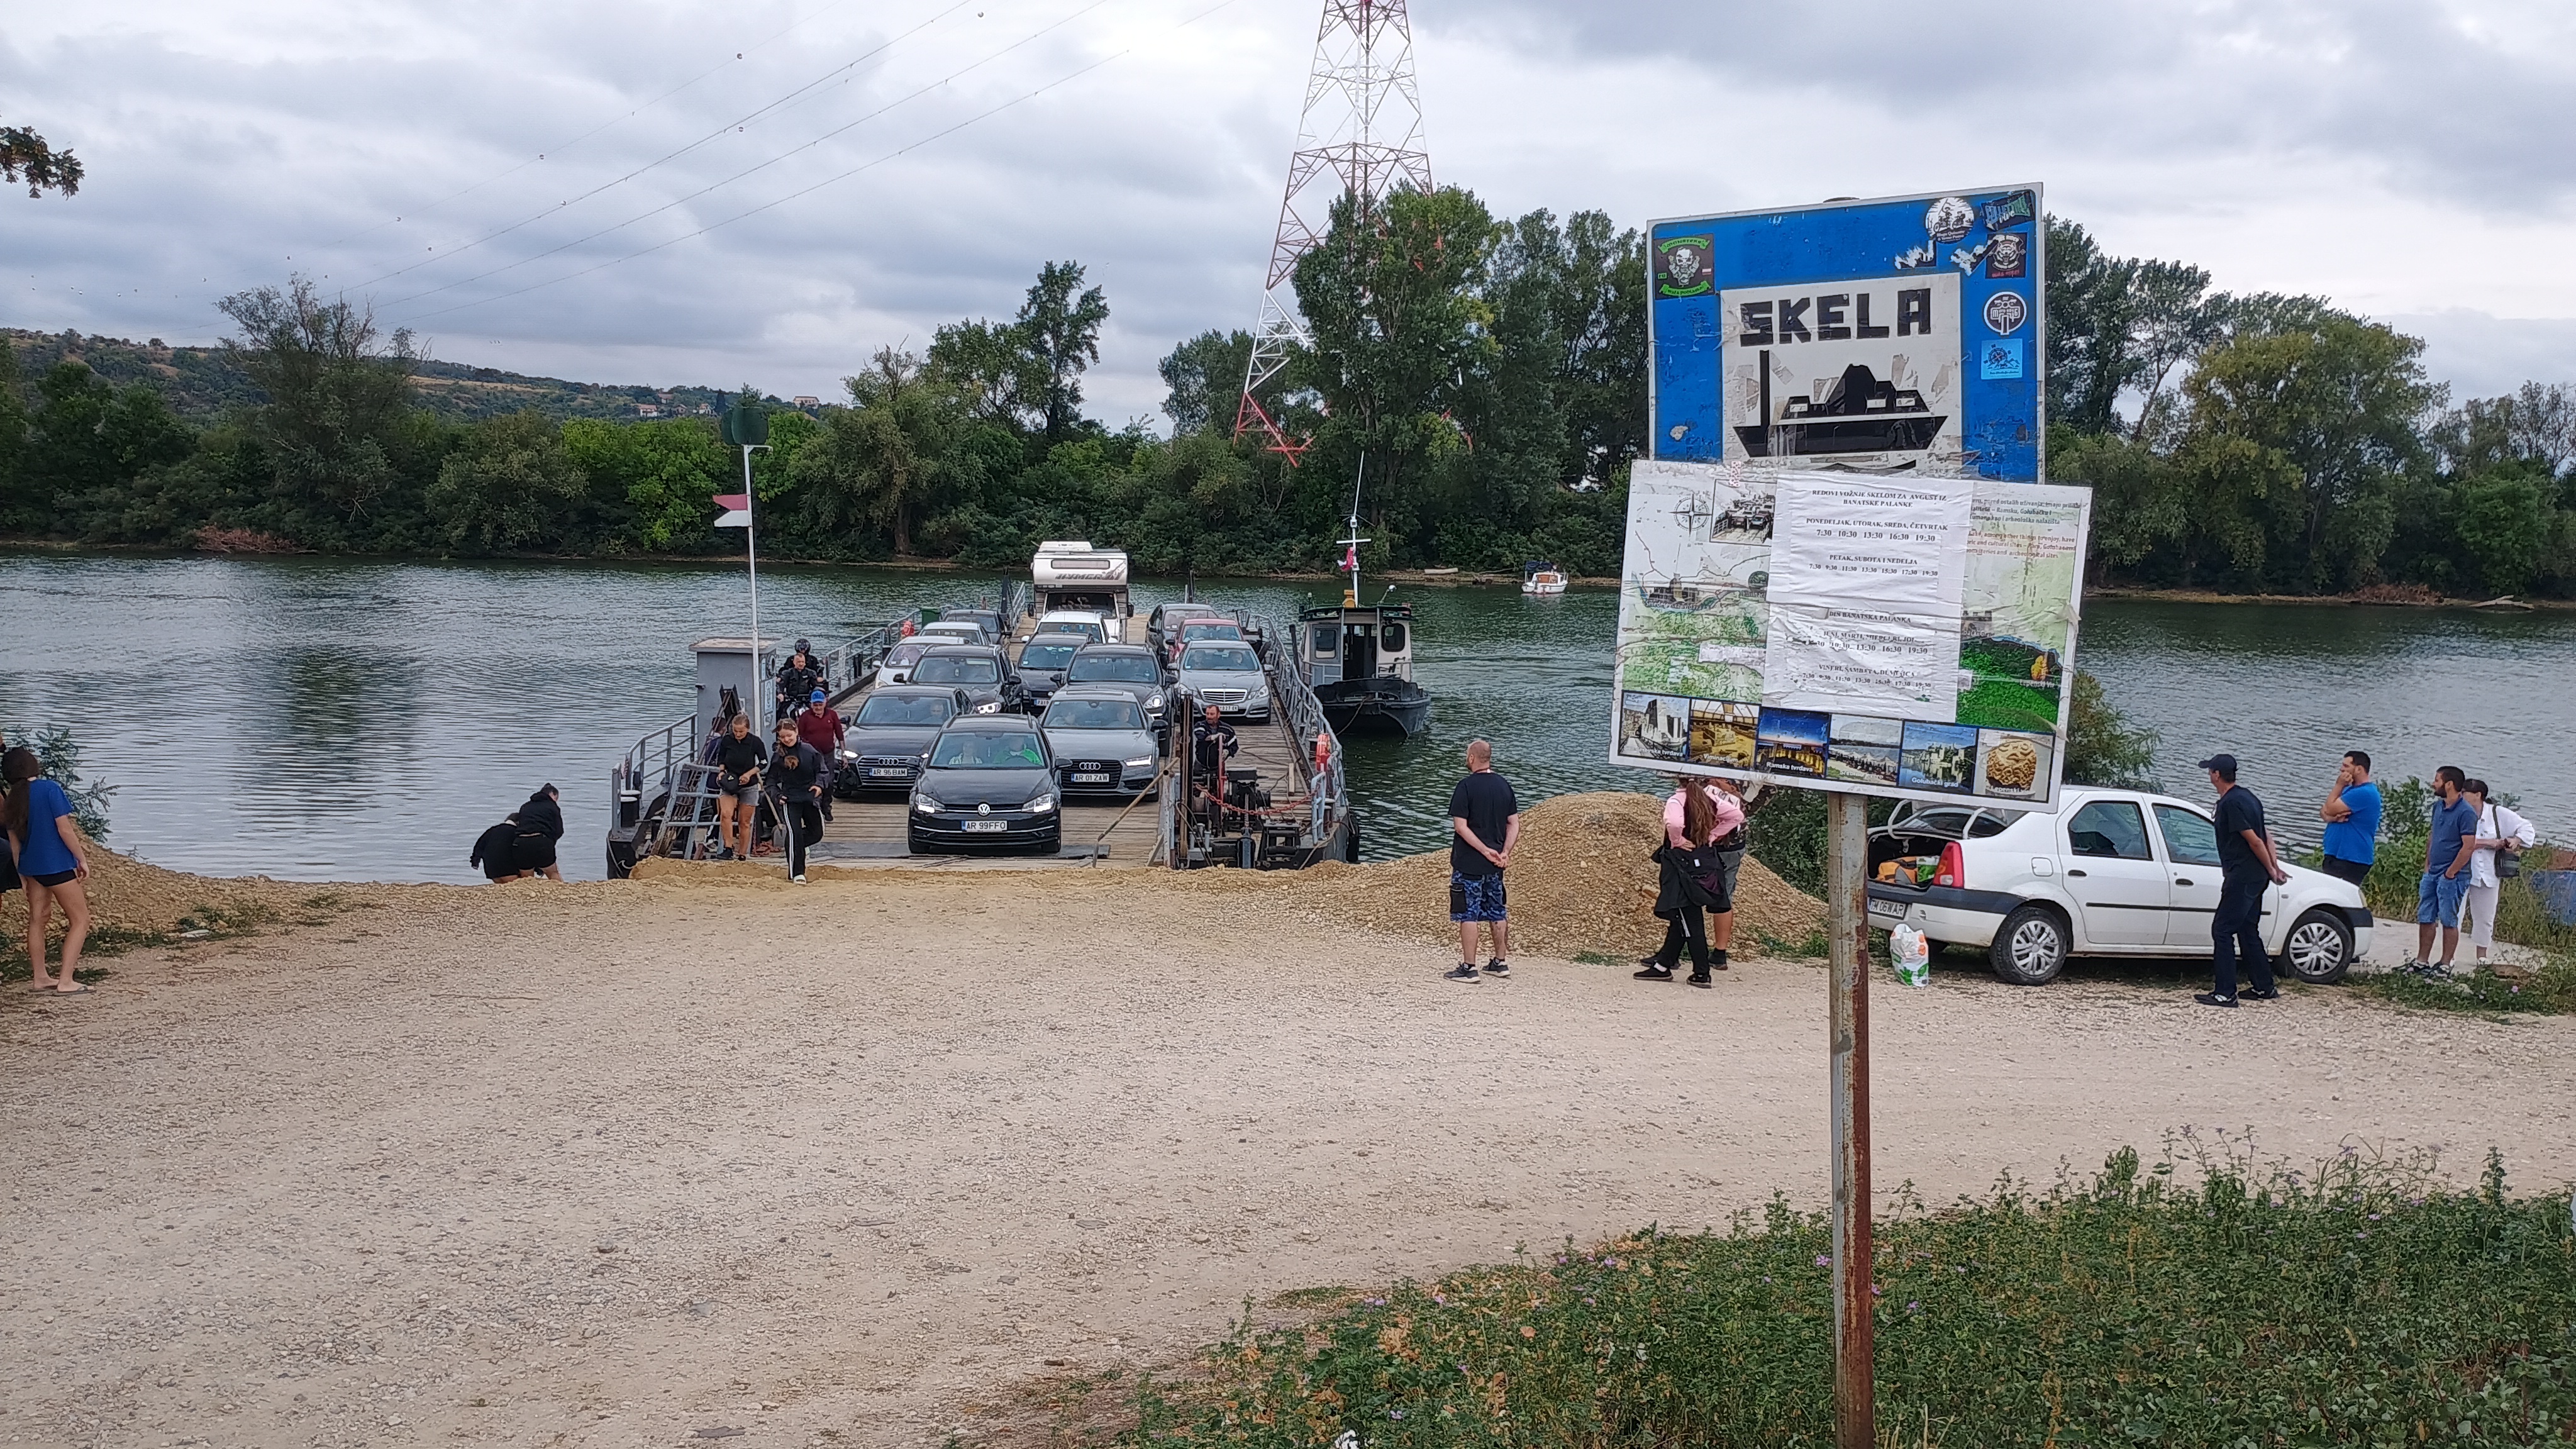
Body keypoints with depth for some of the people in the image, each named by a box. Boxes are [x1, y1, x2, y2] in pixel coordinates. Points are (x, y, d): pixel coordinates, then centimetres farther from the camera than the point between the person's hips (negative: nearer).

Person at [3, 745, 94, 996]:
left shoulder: (12, 801, 5)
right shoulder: (49, 789, -14)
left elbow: (14, 842, 10)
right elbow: (65, 829, -16)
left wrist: (22, 876, 18)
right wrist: (82, 860, -6)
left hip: (31, 866, 7)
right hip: (57, 865, -7)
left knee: (37, 920, 17)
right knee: (80, 920, 0)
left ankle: (41, 977, 22)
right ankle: (66, 981, -8)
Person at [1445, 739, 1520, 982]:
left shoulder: (1467, 786, -13)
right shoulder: (1504, 786, 6)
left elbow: (1460, 826, -17)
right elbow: (1514, 824, 5)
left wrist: (1485, 850, -16)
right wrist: (1504, 852, -4)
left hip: (1469, 863, -6)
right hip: (1495, 865, 6)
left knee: (1468, 915, -1)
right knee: (1496, 913, 16)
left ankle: (1468, 967, 0)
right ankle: (1501, 962, 23)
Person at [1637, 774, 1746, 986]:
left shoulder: (1677, 801, -16)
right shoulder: (1709, 799, 3)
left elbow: (1674, 823, -36)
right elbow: (1737, 815, 6)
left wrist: (1677, 841, -16)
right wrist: (1712, 836, 8)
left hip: (1682, 862, -7)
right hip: (1706, 863, 7)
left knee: (1690, 922, -1)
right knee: (1681, 918, 16)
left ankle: (1701, 974, 1)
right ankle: (1663, 964, 25)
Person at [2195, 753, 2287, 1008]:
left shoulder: (2230, 803, -17)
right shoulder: (2247, 797, 14)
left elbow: (2255, 841, -18)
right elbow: (2265, 836, 15)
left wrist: (2271, 870, -8)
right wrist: (2274, 867, 12)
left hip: (2241, 877, -10)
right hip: (2255, 877, 10)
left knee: (2222, 930, -7)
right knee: (2248, 931, 18)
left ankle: (2225, 993, -9)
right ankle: (2265, 988, 24)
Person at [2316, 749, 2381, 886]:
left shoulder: (2364, 793, -15)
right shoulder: (2349, 789, 18)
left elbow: (2331, 808, -15)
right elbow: (2324, 811, 13)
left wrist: (2339, 785, -4)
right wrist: (2330, 817, -10)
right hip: (2335, 855, 10)